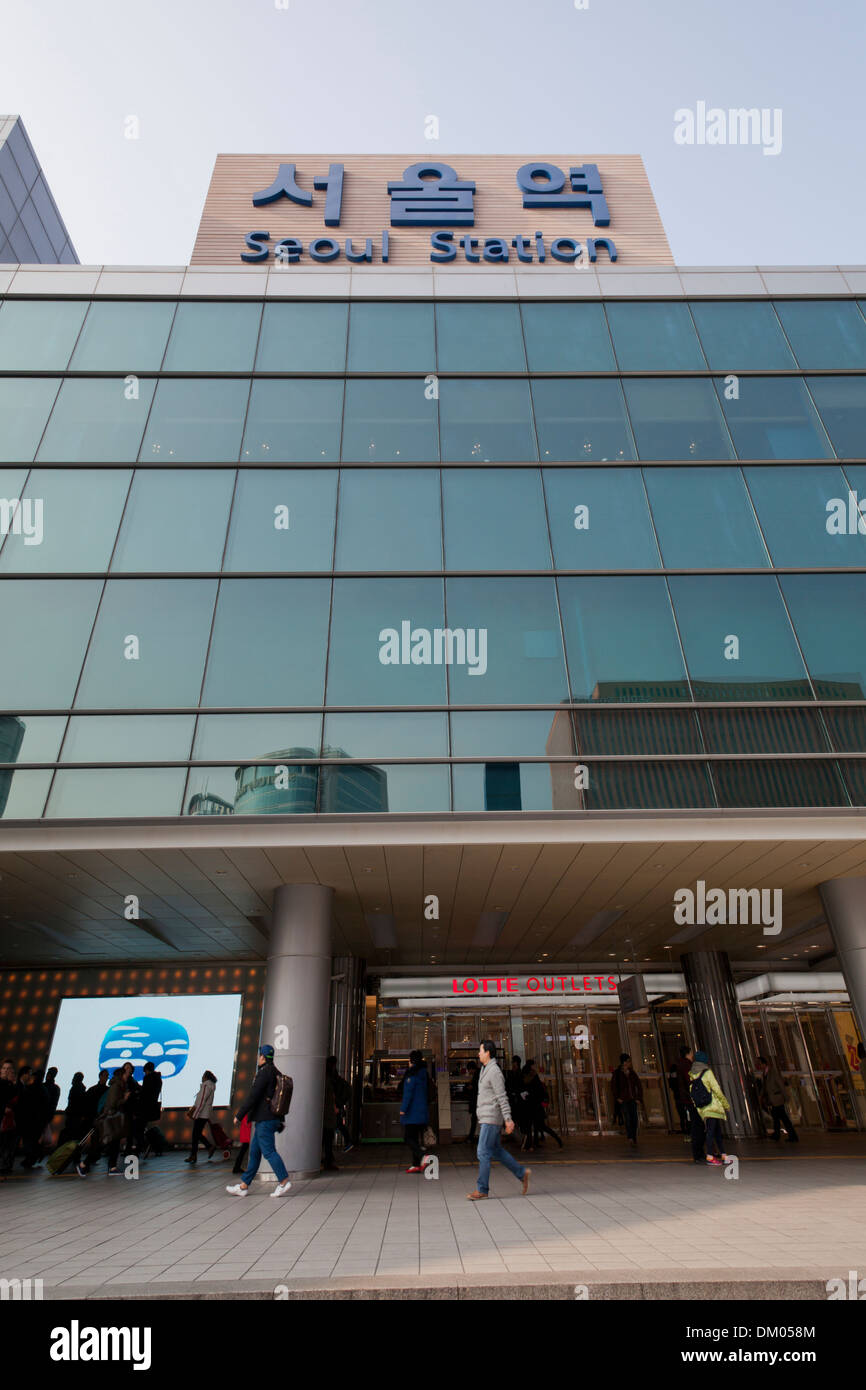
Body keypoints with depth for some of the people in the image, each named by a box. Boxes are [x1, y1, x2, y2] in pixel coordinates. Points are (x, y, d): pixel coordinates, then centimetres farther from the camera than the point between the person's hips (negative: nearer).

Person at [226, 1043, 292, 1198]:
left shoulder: (264, 1072, -15)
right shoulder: (275, 1072, 15)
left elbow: (253, 1096, -18)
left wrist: (239, 1115, -10)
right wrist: (279, 1121, 26)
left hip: (264, 1120, -10)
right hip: (269, 1119, 10)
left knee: (268, 1151, -7)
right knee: (254, 1151, 13)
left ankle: (284, 1181, -7)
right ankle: (244, 1185, 19)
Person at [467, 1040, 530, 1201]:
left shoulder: (494, 1072, -16)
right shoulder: (485, 1070, 14)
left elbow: (502, 1098, -19)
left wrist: (508, 1119, -20)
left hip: (491, 1119, -10)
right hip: (486, 1119, 10)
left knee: (483, 1152, -5)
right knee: (496, 1151, 14)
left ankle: (482, 1190, 2)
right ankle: (522, 1173, 22)